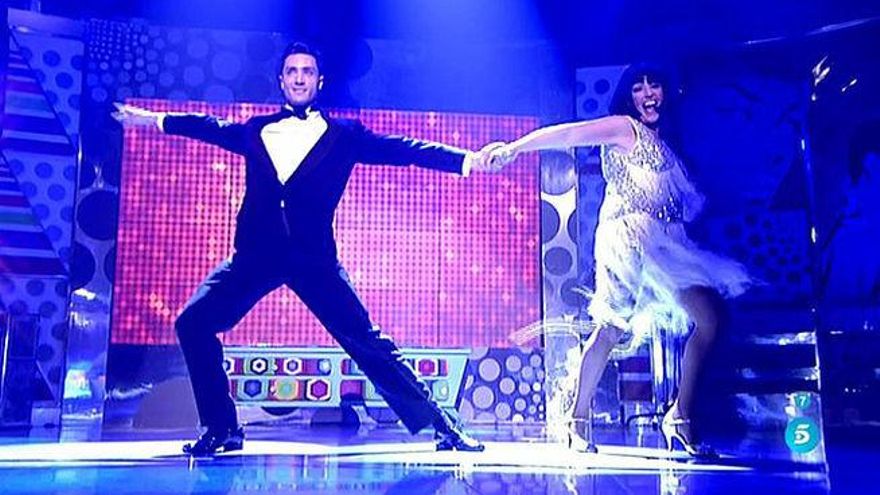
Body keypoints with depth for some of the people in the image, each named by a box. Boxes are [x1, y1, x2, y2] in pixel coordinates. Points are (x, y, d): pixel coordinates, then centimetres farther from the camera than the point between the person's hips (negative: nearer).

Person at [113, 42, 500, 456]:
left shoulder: (343, 134, 6)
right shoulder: (257, 131, 15)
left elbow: (402, 149, -2)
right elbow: (211, 128, 29)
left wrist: (466, 159, -12)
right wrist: (153, 118, 36)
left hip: (313, 256, -3)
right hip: (255, 254, 4)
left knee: (364, 340, -8)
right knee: (193, 322, -7)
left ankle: (440, 425, 1)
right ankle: (221, 429, 8)